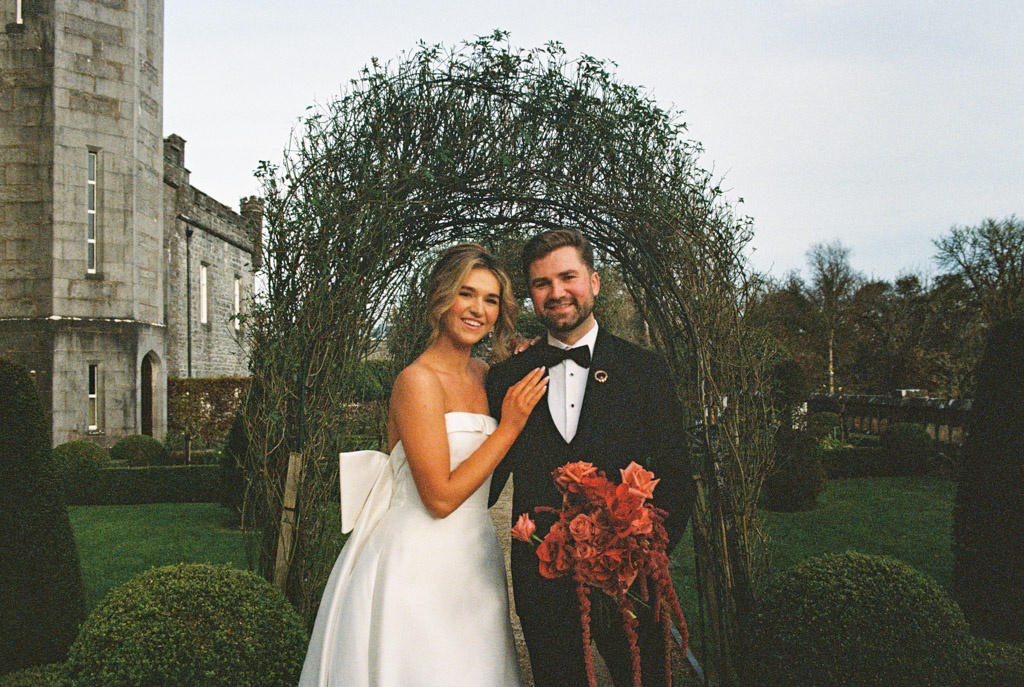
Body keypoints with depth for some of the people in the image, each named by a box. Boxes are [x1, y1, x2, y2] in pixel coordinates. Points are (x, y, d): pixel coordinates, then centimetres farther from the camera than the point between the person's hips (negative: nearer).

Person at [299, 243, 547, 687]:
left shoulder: (483, 375, 8)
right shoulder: (418, 381, -16)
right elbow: (441, 497, -19)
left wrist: (521, 367, 6)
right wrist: (510, 426, -14)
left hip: (472, 562, 8)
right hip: (419, 564, -8)